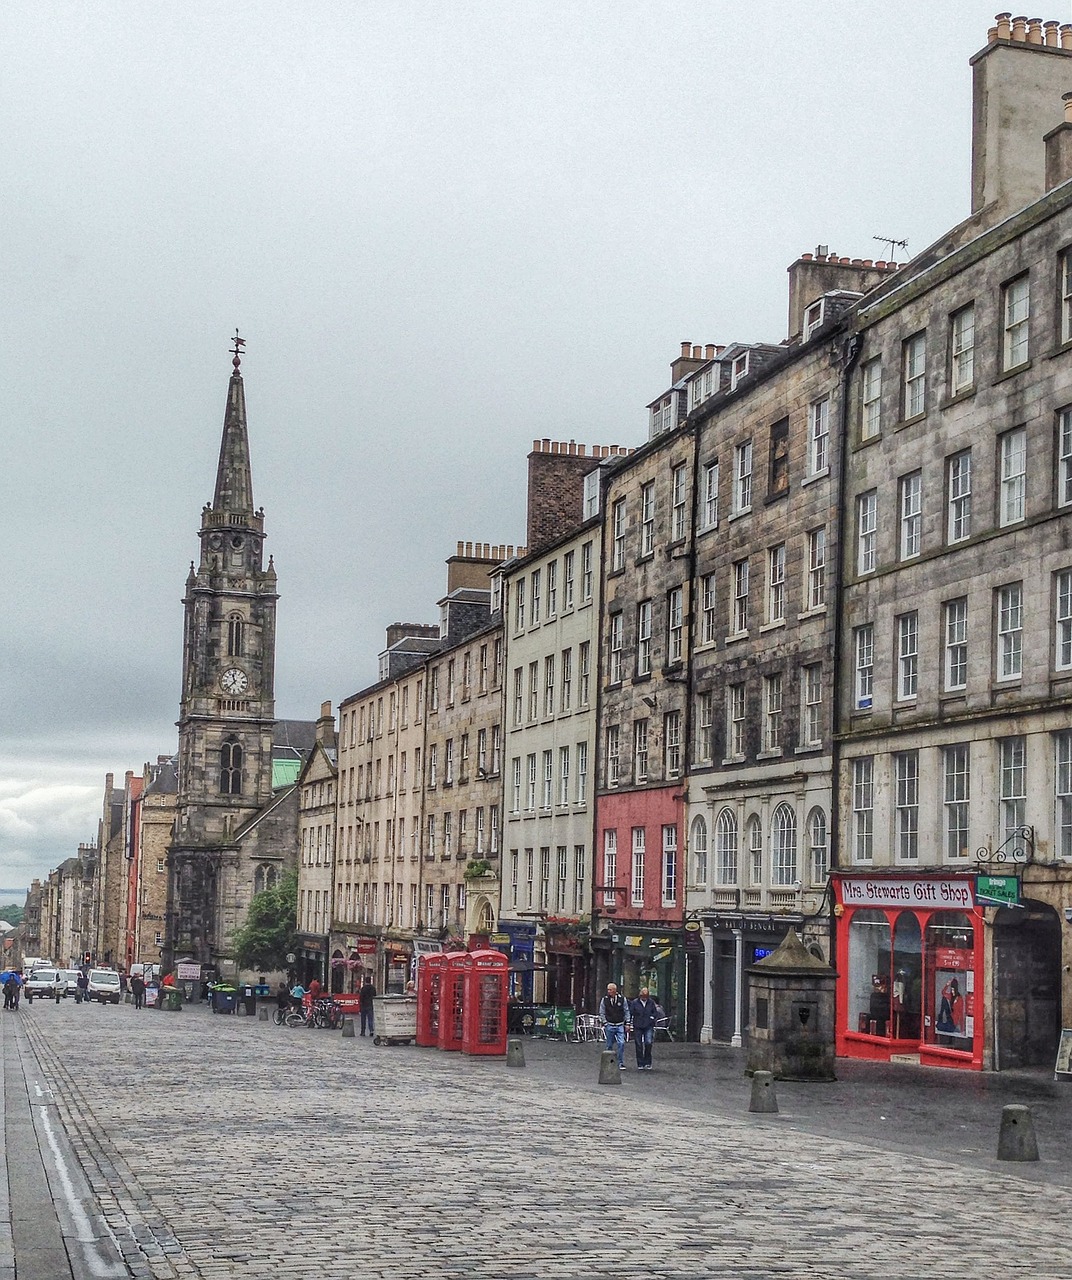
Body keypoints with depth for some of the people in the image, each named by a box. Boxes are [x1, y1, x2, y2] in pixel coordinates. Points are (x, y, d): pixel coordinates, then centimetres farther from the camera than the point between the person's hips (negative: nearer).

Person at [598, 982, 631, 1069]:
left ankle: (621, 1063, -4)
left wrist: (627, 1023, 2)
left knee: (621, 1043, -11)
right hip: (609, 1026, 0)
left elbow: (626, 1012, 7)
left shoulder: (622, 999, 1)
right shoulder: (604, 1000, 1)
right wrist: (605, 1023, -4)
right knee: (609, 1045, 5)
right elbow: (602, 1013, 6)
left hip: (620, 1025, 0)